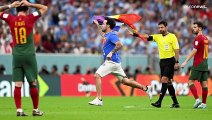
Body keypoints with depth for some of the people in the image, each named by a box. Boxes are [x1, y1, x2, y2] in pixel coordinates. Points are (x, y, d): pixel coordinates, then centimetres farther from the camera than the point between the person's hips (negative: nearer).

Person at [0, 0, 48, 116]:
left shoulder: (11, 19, 1)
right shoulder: (29, 18, -4)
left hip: (16, 55, 2)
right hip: (29, 55, -2)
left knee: (18, 84, 0)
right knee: (33, 83, 4)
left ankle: (19, 110, -5)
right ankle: (35, 110, 8)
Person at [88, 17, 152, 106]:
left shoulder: (112, 35, -11)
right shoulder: (107, 35, 17)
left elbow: (119, 45, -27)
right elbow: (102, 32, 44)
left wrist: (111, 52, -28)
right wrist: (97, 25, 46)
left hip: (111, 61, -10)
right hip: (115, 62, 10)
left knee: (97, 75, -13)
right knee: (125, 81, 11)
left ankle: (99, 99, -15)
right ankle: (145, 88, 14)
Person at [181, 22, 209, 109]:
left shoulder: (198, 38, -12)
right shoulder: (205, 38, 15)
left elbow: (194, 51, -19)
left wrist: (186, 61, -21)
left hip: (198, 64, -8)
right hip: (205, 63, 8)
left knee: (191, 81, -4)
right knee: (204, 84, 5)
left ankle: (197, 100, -14)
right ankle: (204, 103, 5)